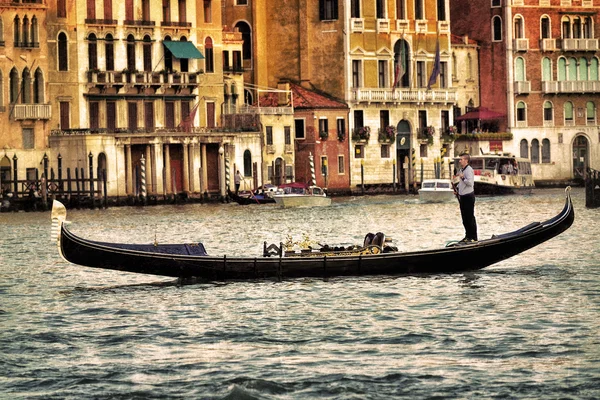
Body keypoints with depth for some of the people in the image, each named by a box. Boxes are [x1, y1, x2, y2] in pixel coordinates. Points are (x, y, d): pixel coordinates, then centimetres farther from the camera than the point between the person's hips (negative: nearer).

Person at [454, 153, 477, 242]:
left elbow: (470, 182, -23)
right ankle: (468, 236, 20)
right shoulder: (461, 170, 15)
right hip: (462, 196, 10)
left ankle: (473, 237, -1)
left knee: (470, 217, -5)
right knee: (464, 218, 13)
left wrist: (462, 177, -23)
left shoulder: (469, 170, -14)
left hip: (468, 196, -10)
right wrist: (457, 187, 10)